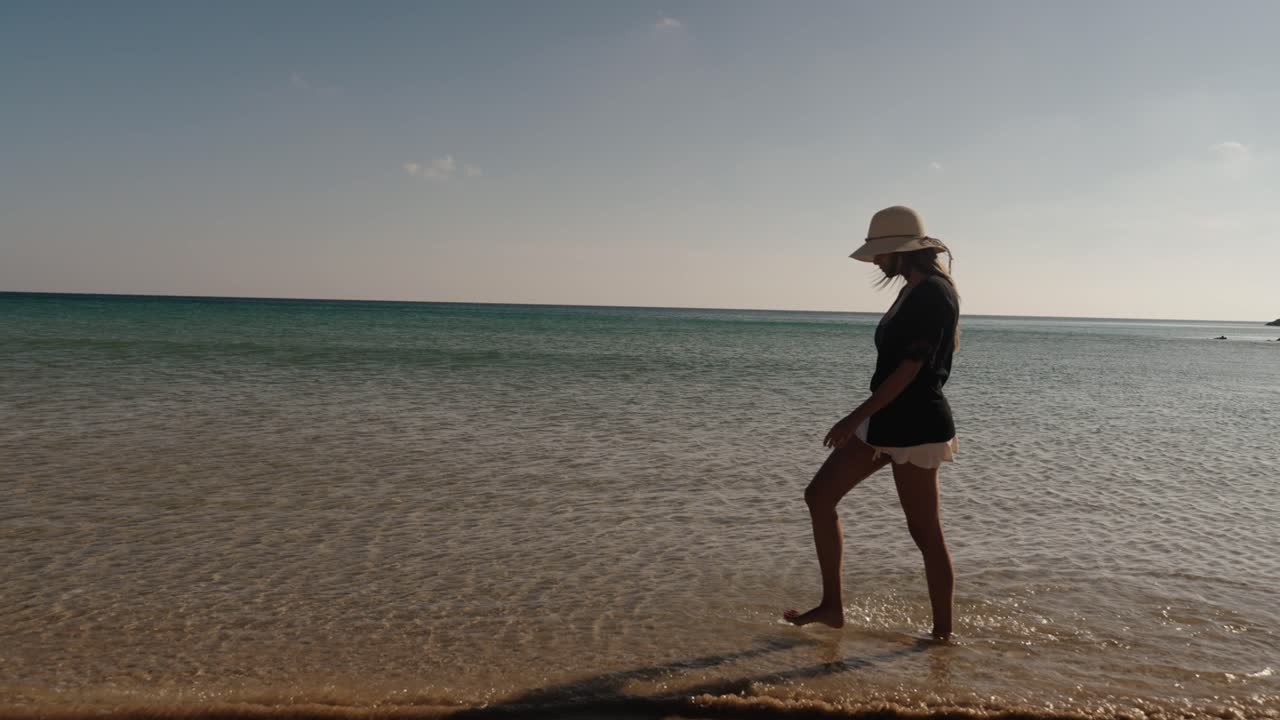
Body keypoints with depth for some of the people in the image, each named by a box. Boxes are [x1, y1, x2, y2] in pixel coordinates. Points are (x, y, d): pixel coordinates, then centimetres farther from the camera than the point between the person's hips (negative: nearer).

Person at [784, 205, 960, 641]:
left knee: (925, 532, 1)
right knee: (819, 496, 8)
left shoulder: (934, 293, -16)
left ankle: (943, 632, 17)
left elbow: (911, 368, -22)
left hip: (914, 426, -10)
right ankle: (833, 606, 15)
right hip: (885, 422, 10)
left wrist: (857, 417, -22)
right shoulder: (914, 292, 14)